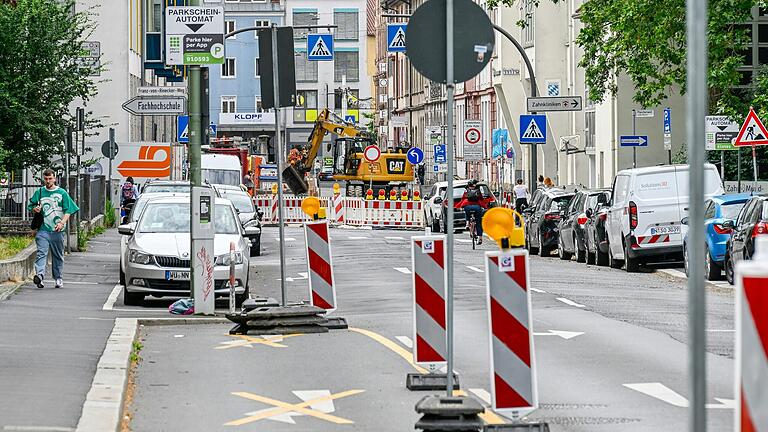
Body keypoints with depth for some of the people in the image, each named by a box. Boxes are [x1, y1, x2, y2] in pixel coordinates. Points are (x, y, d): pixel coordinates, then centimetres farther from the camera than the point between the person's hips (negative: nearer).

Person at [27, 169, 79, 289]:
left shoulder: (62, 193, 4)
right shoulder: (39, 192, 10)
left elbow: (68, 211, 0)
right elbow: (30, 206, 21)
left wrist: (62, 223, -16)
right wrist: (35, 209, -4)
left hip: (57, 230, 0)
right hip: (43, 228, 0)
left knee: (58, 255, 8)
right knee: (41, 252, -16)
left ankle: (58, 279, 17)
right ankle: (39, 274, -31)